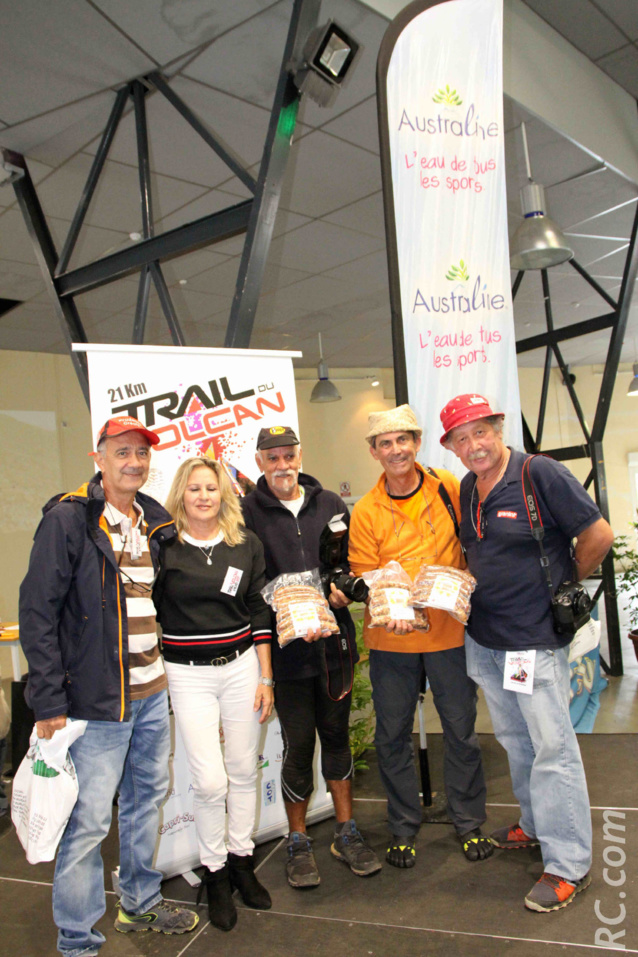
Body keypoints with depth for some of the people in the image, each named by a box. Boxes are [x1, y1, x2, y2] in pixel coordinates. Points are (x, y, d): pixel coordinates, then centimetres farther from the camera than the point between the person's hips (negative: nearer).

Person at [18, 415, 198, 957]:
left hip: (153, 692, 7)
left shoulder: (156, 522, 8)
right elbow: (38, 611, -14)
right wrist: (50, 701, -15)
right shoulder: (68, 519, -12)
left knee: (146, 798, 20)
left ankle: (141, 902, 40)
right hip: (97, 698, -7)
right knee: (89, 820, 1)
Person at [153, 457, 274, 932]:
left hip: (241, 666, 3)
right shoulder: (163, 547, -5)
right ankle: (214, 872, 20)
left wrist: (265, 677, 4)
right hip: (188, 674, -2)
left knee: (243, 770, 11)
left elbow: (260, 613, 6)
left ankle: (242, 861, 32)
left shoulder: (247, 544, 3)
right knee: (210, 780, -3)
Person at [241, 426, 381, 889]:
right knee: (299, 744, 5)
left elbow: (352, 562, 12)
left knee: (337, 736, 15)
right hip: (286, 646, -3)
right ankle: (298, 842, 26)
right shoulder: (248, 512, -4)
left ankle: (347, 833, 31)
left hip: (334, 641, 3)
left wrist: (342, 589, -8)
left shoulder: (330, 504, 7)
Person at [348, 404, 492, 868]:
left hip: (451, 627, 0)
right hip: (390, 639, 0)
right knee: (393, 734, 10)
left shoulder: (449, 488, -2)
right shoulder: (366, 512, -4)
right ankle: (404, 827, 29)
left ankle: (470, 822, 31)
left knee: (461, 729, 11)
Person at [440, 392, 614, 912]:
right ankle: (536, 825, 38)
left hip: (535, 639, -7)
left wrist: (563, 585, -1)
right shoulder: (466, 490, 6)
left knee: (552, 748, 0)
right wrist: (464, 588, 8)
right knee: (514, 740, 19)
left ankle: (568, 864, 13)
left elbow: (598, 535, -11)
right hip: (484, 639, 7)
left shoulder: (541, 474, -14)